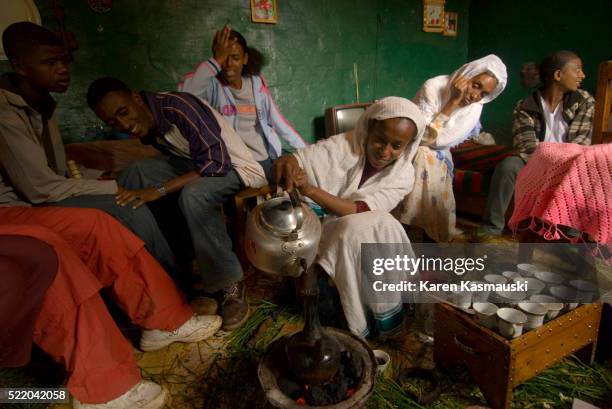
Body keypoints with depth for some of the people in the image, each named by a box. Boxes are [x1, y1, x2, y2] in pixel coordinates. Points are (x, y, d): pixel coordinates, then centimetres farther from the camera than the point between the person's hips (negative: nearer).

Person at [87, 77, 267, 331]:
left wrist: (159, 190, -32)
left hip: (234, 167, -8)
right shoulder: (146, 126, 1)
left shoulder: (177, 107, -24)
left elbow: (216, 163, -29)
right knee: (135, 173, -7)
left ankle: (230, 286, -21)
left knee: (193, 195, -36)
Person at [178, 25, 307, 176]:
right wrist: (216, 61, -19)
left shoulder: (256, 82, 8)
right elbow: (184, 92, -25)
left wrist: (305, 149, 11)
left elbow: (276, 119, 12)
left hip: (268, 157, 5)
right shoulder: (212, 84, -4)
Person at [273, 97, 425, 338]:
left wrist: (309, 189, -41)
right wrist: (286, 165, -47)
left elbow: (359, 211, -26)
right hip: (320, 226, -2)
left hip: (366, 235, 2)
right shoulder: (343, 145, -17)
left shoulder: (403, 175, -12)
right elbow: (292, 161, -20)